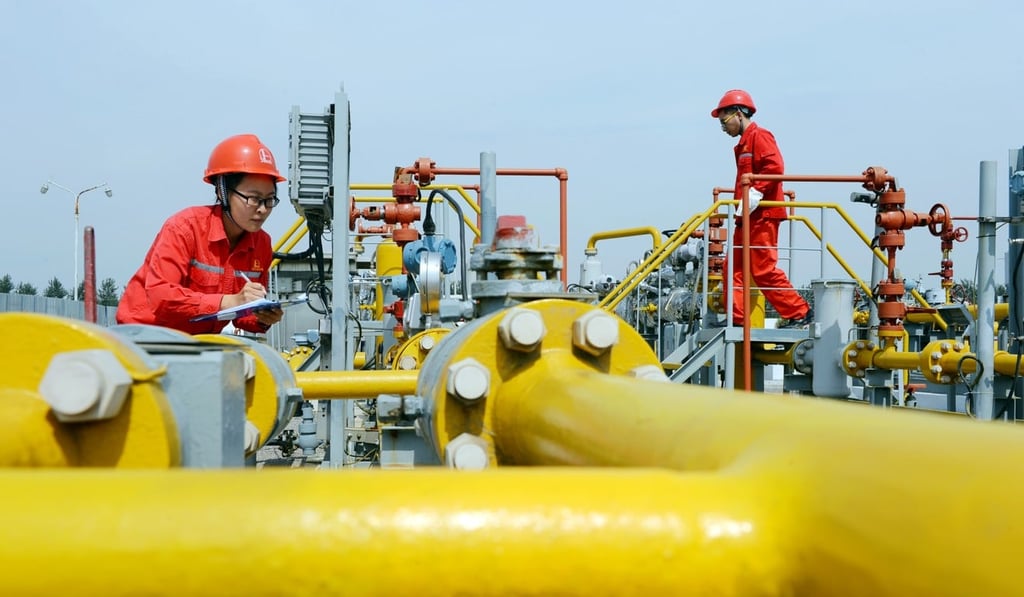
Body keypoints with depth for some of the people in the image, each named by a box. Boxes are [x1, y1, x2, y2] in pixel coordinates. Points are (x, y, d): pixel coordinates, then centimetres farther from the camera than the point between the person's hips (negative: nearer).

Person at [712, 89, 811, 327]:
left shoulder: (759, 136, -7)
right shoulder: (744, 143, 23)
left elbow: (774, 167, -21)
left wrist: (756, 193, -26)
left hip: (762, 215, -10)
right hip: (748, 218, 10)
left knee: (763, 270, -11)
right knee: (734, 267, 7)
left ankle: (799, 313, -5)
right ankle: (736, 317, 8)